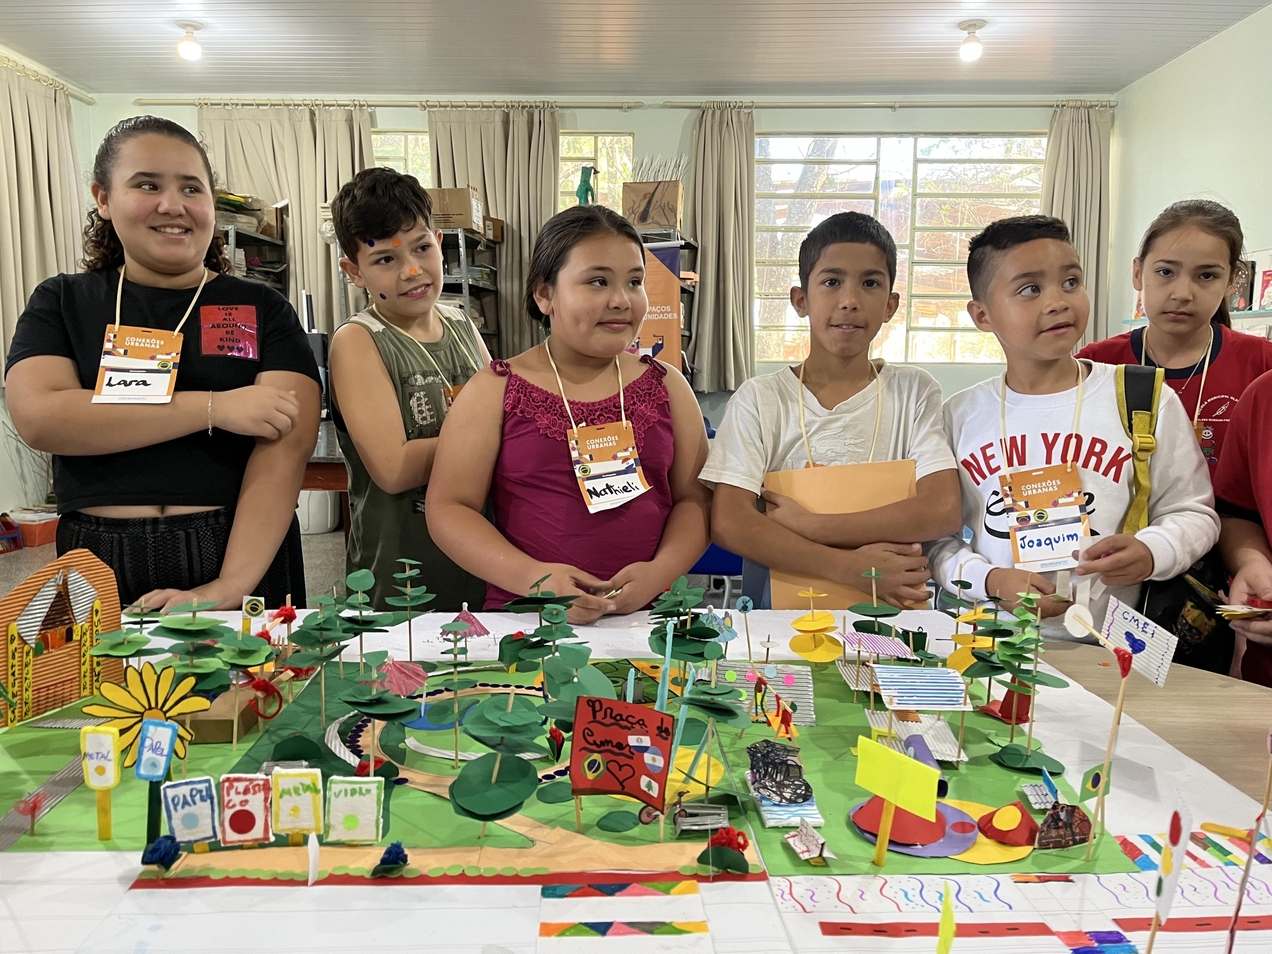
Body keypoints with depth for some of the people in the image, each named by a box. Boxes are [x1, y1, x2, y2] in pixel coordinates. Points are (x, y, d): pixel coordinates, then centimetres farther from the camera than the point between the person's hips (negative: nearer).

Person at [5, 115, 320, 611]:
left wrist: (229, 585, -23)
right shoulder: (62, 303, 7)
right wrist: (215, 408, -19)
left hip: (246, 558, -1)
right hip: (100, 565, 1)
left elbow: (287, 444, -11)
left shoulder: (263, 310, 1)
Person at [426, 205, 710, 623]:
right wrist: (532, 576, -13)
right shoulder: (494, 391, 4)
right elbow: (448, 508, 1)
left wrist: (659, 572, -9)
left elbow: (695, 497, 10)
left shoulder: (666, 386, 11)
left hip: (645, 615, 3)